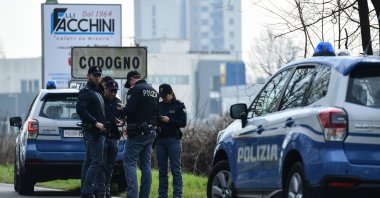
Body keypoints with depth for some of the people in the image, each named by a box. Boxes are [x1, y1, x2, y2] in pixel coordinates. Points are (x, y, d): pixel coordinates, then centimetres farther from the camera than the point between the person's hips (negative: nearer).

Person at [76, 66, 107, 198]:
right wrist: (95, 123, -22)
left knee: (88, 161, 9)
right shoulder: (86, 92, -8)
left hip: (97, 131, 10)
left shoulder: (96, 92, 23)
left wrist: (102, 124, 13)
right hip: (92, 131, -10)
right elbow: (81, 109, -21)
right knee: (97, 161, -15)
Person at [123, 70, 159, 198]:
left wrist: (122, 110, 1)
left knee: (130, 163, -6)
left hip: (138, 133, -8)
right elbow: (158, 112, 17)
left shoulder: (135, 90, -10)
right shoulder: (154, 91, 15)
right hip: (151, 132, 8)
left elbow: (129, 110, -20)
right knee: (146, 166, 10)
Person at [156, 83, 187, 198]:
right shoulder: (159, 105, 12)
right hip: (160, 141, 4)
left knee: (176, 170, -6)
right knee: (162, 170, 7)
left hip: (173, 140, -4)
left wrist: (169, 120, -15)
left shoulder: (179, 106, 2)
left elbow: (183, 123, -4)